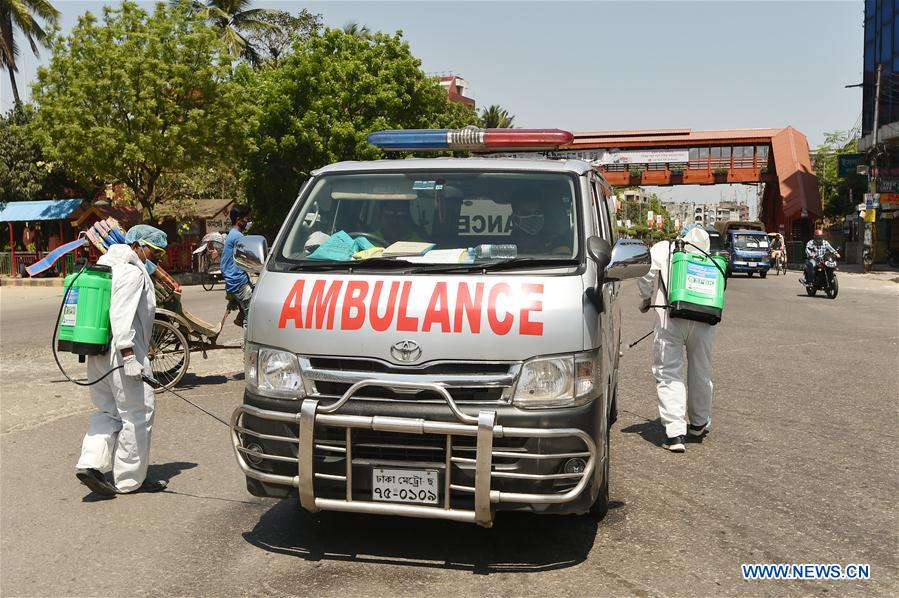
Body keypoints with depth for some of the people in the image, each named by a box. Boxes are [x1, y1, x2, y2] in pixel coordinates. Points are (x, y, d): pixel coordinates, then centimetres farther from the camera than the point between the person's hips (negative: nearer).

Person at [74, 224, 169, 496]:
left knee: (108, 412, 17)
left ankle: (90, 464, 3)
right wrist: (128, 356, -27)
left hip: (98, 352, 10)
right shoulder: (133, 273, -13)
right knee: (137, 415, 0)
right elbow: (121, 316, -23)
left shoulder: (110, 268, 20)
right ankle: (130, 480, 8)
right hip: (121, 353, -10)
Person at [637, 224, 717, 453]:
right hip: (703, 319, 3)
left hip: (670, 318, -3)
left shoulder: (661, 249, 11)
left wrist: (646, 301, 22)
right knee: (701, 372, 18)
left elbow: (645, 279, 4)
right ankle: (699, 424, 35)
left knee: (668, 373, -1)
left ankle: (675, 432, -10)